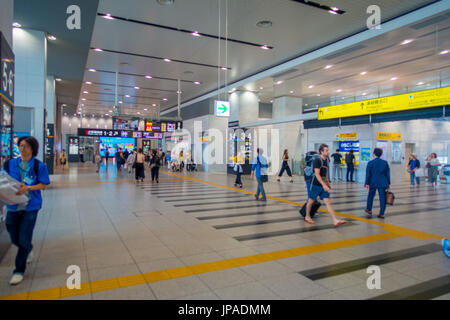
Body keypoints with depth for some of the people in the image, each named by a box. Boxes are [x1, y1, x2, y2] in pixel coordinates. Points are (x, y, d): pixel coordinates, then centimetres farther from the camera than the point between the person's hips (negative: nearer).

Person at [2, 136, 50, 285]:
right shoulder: (10, 163, 2)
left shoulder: (39, 165, -6)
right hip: (13, 205, 4)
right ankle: (29, 250, 49)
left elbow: (44, 185, -5)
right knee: (14, 238, 16)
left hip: (30, 206, -4)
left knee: (24, 239, -1)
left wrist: (28, 188, -20)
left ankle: (19, 270, 16)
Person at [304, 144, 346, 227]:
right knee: (311, 201, 8)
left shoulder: (326, 160, 9)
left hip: (323, 185, 7)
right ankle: (307, 217, 26)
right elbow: (317, 174, -22)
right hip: (316, 185, -7)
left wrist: (328, 183, 21)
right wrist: (324, 185, -27)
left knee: (328, 202, -1)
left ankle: (335, 221, -5)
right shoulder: (317, 160, -16)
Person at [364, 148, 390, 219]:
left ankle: (369, 210, 30)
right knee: (382, 198, 2)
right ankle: (382, 214, 2)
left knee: (370, 196, 16)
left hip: (373, 183, -1)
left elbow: (368, 174, -6)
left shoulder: (370, 163, -7)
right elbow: (388, 174, 6)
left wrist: (367, 183, -1)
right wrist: (388, 183, 12)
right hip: (383, 183, 2)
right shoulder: (385, 162, 2)